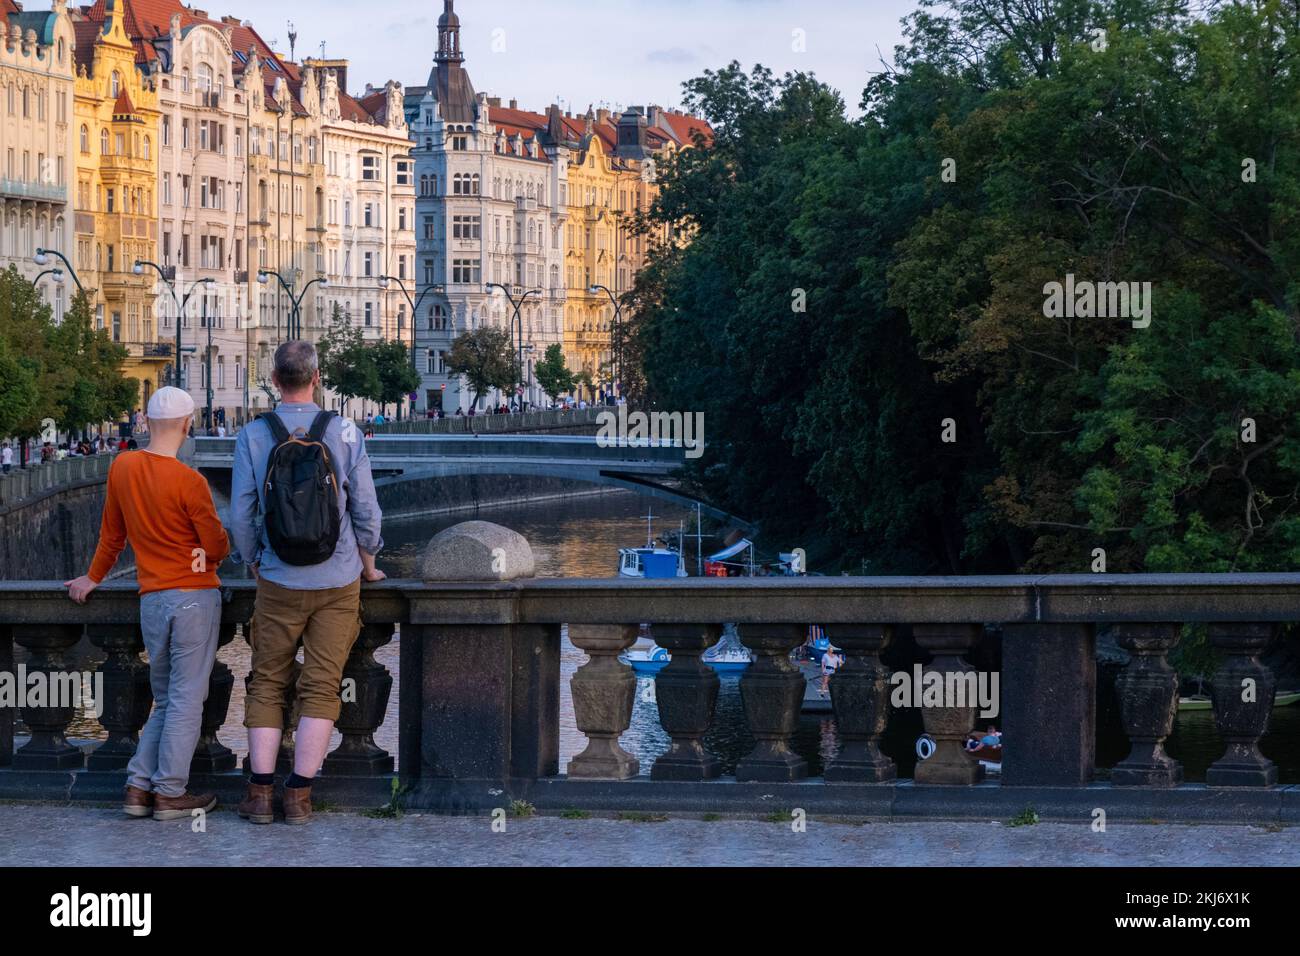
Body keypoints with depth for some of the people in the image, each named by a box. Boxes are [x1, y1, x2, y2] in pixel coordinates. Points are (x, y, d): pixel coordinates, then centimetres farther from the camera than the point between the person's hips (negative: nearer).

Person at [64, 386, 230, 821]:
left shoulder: (123, 467, 3)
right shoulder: (189, 481, -14)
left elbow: (112, 532, 14)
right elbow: (217, 547, -8)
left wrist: (93, 578, 29)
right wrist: (216, 550, 16)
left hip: (152, 600, 5)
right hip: (195, 596, -5)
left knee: (165, 700, 16)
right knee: (186, 699, 0)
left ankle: (138, 787, 10)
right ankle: (170, 793, 1)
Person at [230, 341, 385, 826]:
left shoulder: (253, 436, -6)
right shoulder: (345, 434, -7)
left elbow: (241, 516, -2)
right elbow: (366, 511, -1)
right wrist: (369, 565, 15)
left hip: (279, 584, 0)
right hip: (338, 584, 0)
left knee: (268, 686, 11)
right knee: (320, 689, 5)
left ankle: (261, 792, 8)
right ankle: (299, 795, 3)